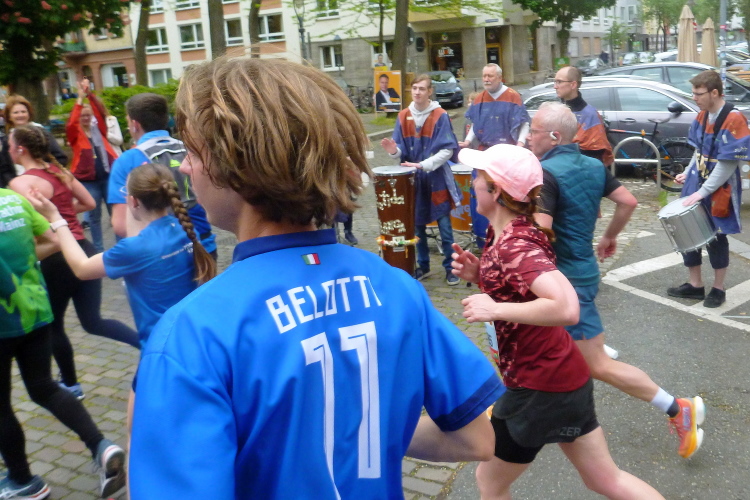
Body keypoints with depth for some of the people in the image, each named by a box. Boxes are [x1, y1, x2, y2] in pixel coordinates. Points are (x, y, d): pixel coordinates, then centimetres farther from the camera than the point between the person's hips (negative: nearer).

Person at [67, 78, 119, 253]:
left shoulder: (99, 129, 9)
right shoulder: (75, 134, 3)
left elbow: (101, 112, -6)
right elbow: (71, 123, -17)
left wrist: (90, 94, -20)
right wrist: (80, 98, -21)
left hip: (108, 176, 2)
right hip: (88, 179, -2)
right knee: (94, 215, 7)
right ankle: (98, 249, 17)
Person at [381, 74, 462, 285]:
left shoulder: (440, 116, -8)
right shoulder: (403, 116, 5)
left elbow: (447, 150, -13)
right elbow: (402, 148, 6)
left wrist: (423, 165, -24)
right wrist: (394, 150, -18)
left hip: (437, 180, -4)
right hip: (413, 180, 4)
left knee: (444, 226, 1)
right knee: (417, 225, 11)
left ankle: (450, 268, 14)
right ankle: (423, 266, 26)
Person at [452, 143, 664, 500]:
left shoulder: (514, 246, -24)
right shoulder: (508, 232, 3)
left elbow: (566, 308, -38)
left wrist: (494, 309, -29)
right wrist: (478, 275, -2)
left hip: (540, 387, -9)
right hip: (563, 376, 9)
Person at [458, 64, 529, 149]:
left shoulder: (513, 96, -5)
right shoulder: (479, 99, 7)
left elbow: (524, 123, -5)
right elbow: (475, 124, 16)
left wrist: (521, 142, -18)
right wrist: (468, 141, 1)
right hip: (485, 149, 3)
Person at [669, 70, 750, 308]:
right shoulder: (702, 115, 4)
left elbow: (728, 163, -21)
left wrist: (703, 192, -22)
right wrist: (688, 173, 5)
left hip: (718, 190, -7)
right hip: (696, 184, 7)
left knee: (715, 238, 5)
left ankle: (718, 289, 23)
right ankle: (695, 285, 25)